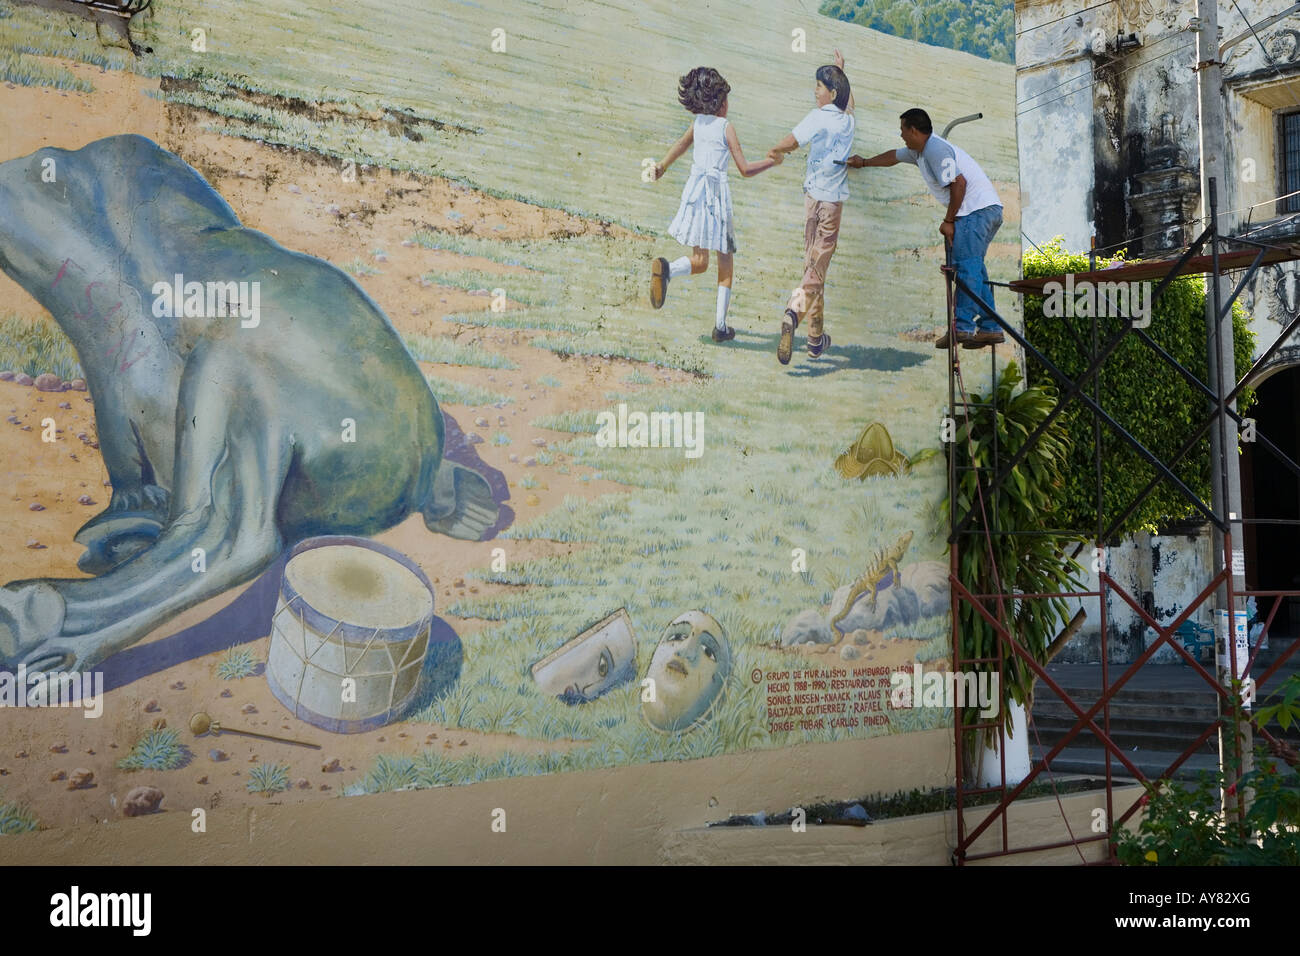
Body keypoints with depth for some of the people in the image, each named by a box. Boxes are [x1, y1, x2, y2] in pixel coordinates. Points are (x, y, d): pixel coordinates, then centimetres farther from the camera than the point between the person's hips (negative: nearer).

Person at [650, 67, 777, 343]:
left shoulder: (698, 122, 10)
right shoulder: (726, 127, -6)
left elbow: (681, 144, 31)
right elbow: (745, 170, -7)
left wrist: (662, 167, 47)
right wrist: (772, 161, 8)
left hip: (694, 190, 5)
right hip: (717, 191, -5)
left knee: (699, 261, 7)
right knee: (725, 259, 7)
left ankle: (666, 269, -27)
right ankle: (720, 324, 2)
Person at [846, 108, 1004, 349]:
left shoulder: (936, 150, -13)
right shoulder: (919, 151, 20)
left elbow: (959, 183, -21)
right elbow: (894, 156, 39)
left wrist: (948, 221, -15)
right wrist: (864, 162, 53)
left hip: (978, 209, -10)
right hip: (989, 211, 10)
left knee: (966, 266, -16)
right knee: (974, 267, 8)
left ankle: (963, 326, -23)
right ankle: (990, 328, 4)